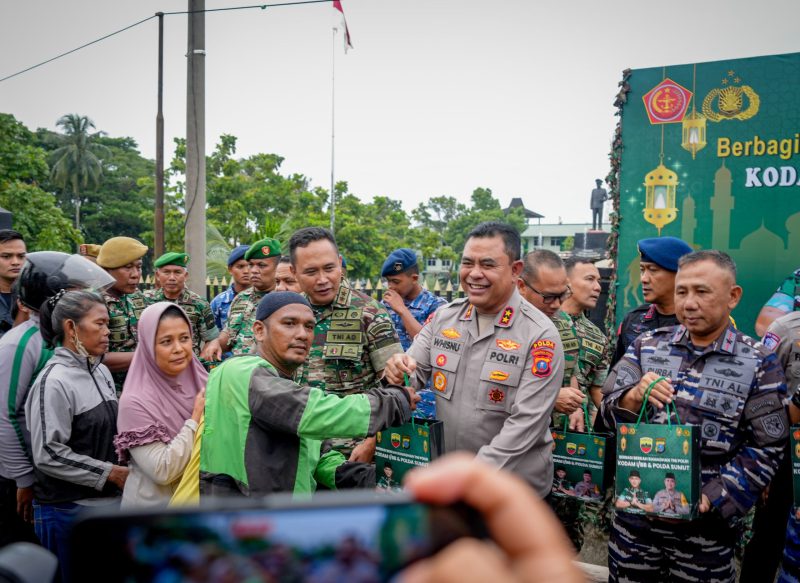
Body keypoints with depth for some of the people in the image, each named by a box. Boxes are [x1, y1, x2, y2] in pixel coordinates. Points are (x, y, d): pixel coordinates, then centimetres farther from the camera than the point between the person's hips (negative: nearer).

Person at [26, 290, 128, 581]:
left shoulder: (101, 371, 6)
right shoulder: (54, 381, -17)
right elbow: (48, 455, -19)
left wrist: (122, 469, 5)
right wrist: (111, 473, -17)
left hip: (108, 500, 7)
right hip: (68, 509, -7)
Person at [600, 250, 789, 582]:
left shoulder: (759, 364, -4)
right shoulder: (647, 346, 2)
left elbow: (767, 448, -7)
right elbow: (609, 408, -3)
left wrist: (709, 498, -16)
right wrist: (634, 396, -25)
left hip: (707, 526, -2)